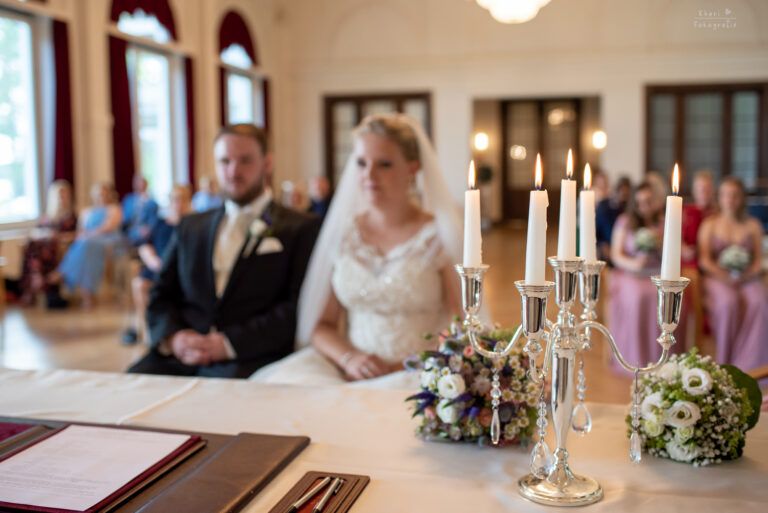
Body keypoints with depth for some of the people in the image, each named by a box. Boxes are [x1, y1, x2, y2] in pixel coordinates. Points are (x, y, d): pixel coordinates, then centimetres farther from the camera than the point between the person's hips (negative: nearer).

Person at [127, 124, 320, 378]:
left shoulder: (301, 229, 6)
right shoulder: (189, 227, 22)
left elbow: (299, 309, -4)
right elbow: (160, 297, 19)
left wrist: (230, 343, -14)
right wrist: (173, 336, -4)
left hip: (249, 360, -4)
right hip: (181, 357, 5)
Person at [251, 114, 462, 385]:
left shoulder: (439, 236, 1)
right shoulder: (342, 233, 12)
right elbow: (321, 325, 12)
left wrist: (407, 369, -12)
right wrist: (349, 359, -8)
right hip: (349, 374, 4)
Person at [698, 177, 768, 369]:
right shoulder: (710, 224, 10)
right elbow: (704, 260, 2)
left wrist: (748, 275, -13)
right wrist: (724, 276, -15)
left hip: (747, 278, 1)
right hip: (717, 277, -1)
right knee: (728, 302, -34)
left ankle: (747, 364, -27)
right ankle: (726, 363, -25)